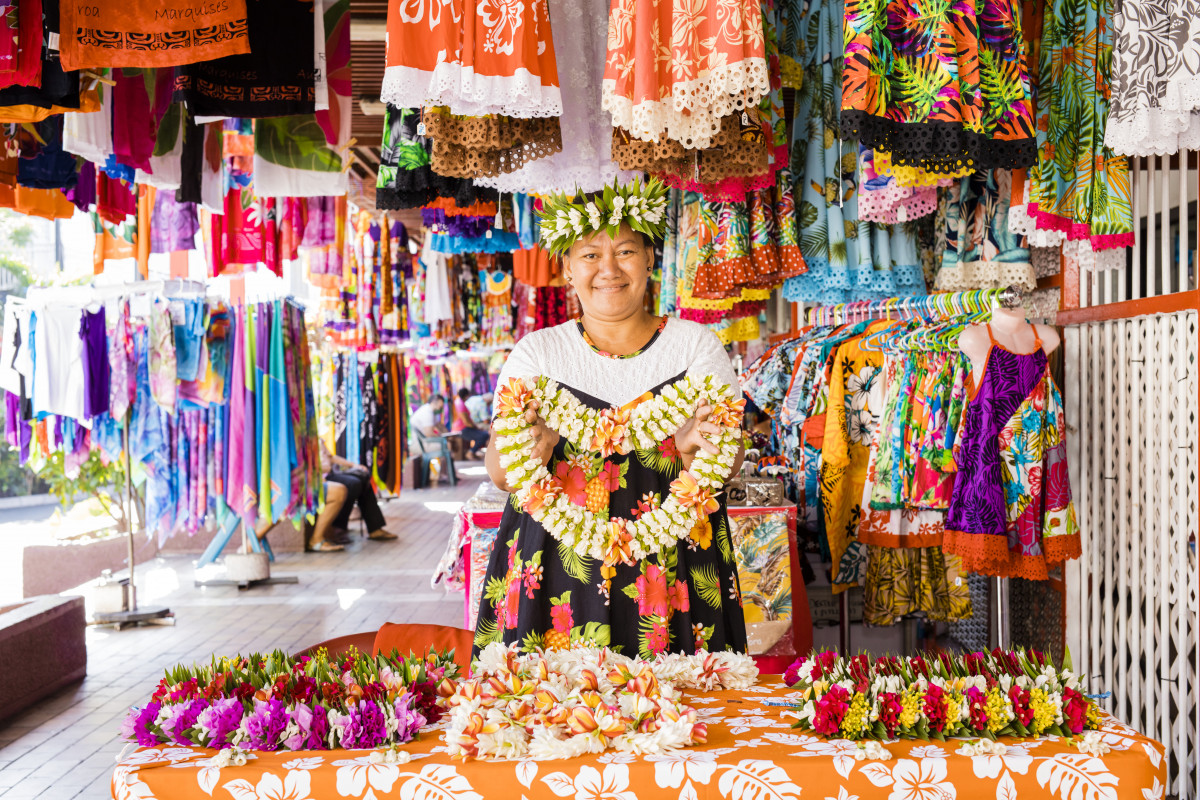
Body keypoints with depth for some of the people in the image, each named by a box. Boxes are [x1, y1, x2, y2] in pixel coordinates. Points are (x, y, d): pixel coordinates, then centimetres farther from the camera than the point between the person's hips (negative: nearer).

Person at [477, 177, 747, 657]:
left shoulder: (695, 344, 6)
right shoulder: (537, 353, 7)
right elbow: (500, 474, 1)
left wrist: (693, 447, -21)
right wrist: (535, 445, -21)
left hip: (671, 568, 0)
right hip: (557, 569, 0)